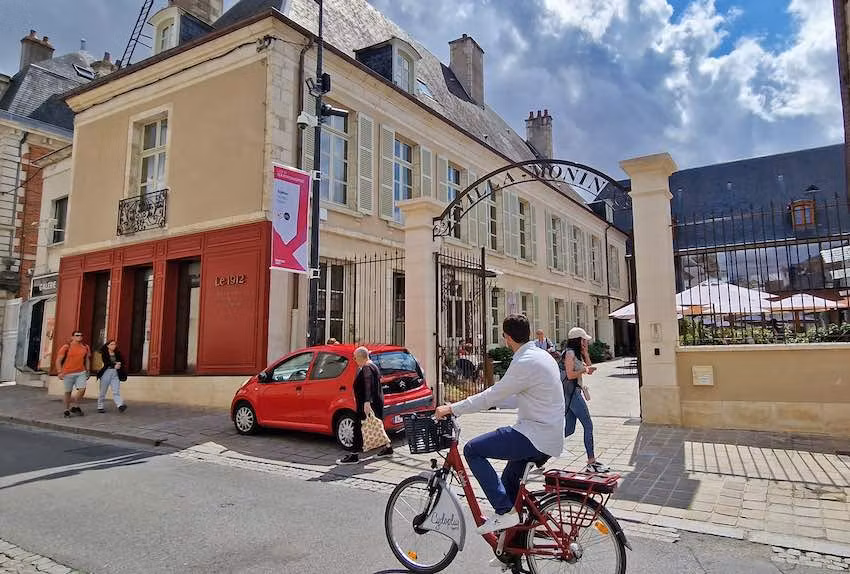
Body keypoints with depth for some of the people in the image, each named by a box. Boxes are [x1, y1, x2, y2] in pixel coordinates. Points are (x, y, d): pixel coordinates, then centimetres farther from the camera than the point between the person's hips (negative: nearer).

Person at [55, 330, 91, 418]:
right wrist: (60, 372, -12)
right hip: (68, 373, -3)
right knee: (68, 392, 6)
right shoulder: (66, 347, -5)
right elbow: (58, 360, -4)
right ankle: (67, 410, 20)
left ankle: (75, 407, 9)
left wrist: (87, 371, 15)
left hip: (81, 372, 3)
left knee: (82, 389, -10)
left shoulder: (85, 347, 7)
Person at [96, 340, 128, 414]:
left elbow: (122, 361, 3)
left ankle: (120, 405, -23)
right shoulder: (104, 353, 0)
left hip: (115, 373, 2)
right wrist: (114, 365, -27)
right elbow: (106, 362, -15)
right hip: (106, 372, -2)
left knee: (116, 391, -9)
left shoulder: (117, 353, 11)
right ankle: (100, 407, 20)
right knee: (103, 391, 8)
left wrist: (119, 364, -17)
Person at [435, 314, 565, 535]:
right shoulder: (541, 355, 11)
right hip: (550, 438, 10)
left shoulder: (525, 363, -20)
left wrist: (452, 409, -10)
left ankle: (504, 511, -6)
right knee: (508, 484, 23)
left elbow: (492, 397, -18)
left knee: (472, 450, -7)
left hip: (535, 438, -10)